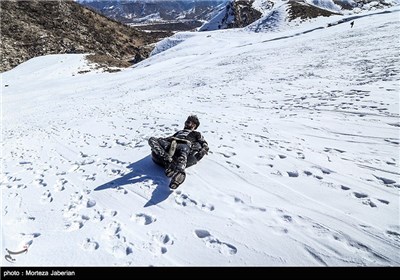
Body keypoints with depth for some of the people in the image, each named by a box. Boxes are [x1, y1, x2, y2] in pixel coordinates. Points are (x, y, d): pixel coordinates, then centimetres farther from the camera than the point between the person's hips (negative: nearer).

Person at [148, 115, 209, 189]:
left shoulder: (196, 134, 34)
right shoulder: (179, 132, 44)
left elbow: (204, 144, 22)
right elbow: (169, 138, 33)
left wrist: (204, 149, -3)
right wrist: (161, 140, 11)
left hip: (184, 145, -4)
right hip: (169, 144, 4)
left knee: (184, 148, -41)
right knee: (152, 139, -20)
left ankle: (179, 172, -67)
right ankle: (168, 160, -42)